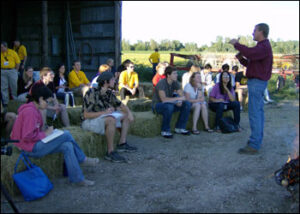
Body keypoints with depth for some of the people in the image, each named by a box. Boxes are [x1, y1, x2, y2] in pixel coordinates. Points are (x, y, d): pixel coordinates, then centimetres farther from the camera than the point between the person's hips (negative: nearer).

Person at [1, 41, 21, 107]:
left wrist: (15, 71, -1)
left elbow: (18, 62, 1)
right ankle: (5, 102, 13)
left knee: (14, 86, 5)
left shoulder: (13, 52, -1)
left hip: (12, 70, -2)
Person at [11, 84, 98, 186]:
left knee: (67, 146, -5)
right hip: (31, 148, -10)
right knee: (66, 135, -14)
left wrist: (46, 132, 2)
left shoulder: (33, 109, 13)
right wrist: (45, 134, -13)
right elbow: (27, 136, -25)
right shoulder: (30, 111, -20)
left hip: (35, 144, 10)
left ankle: (77, 179, 1)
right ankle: (82, 159, 3)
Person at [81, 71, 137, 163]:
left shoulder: (109, 93, 1)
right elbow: (86, 115, -27)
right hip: (89, 121, -9)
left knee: (125, 116, 5)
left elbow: (121, 105, 12)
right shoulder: (92, 93, -23)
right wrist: (105, 112, -28)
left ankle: (122, 144, -1)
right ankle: (110, 152, -31)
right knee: (111, 120, -36)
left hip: (102, 118, 9)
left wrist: (129, 112, -9)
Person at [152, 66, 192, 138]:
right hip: (158, 105, -7)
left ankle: (179, 127, -1)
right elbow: (164, 99, -36)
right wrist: (178, 98, -32)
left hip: (170, 104, 7)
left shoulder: (175, 83, -3)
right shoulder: (161, 83, -24)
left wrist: (180, 101, -25)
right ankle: (165, 131, -22)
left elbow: (182, 96, -1)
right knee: (169, 106, -39)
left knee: (187, 104, -10)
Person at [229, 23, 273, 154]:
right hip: (257, 82, 11)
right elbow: (250, 63, 20)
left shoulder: (264, 46, -13)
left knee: (254, 113, -12)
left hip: (257, 82, -11)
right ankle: (257, 140, 22)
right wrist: (241, 58, 3)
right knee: (258, 112, 14)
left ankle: (254, 145, -11)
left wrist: (236, 44, -20)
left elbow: (250, 53, -32)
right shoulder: (262, 46, 21)